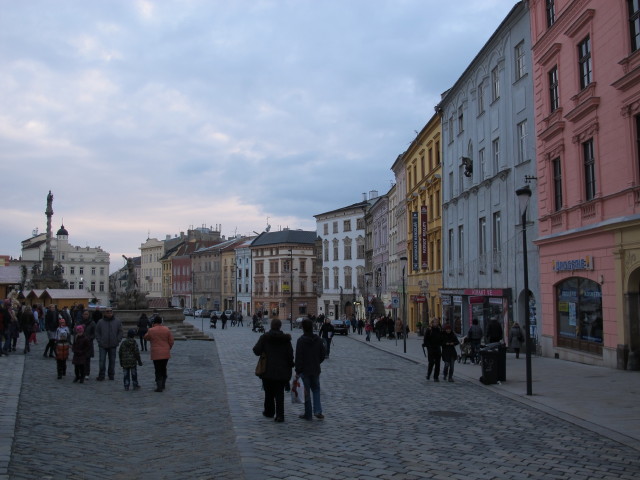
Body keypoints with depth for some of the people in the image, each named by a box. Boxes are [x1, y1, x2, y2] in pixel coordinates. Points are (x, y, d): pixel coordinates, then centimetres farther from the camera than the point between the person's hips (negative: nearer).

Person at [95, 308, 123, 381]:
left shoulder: (117, 322, 3)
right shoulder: (100, 322, 0)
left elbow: (120, 332, 7)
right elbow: (97, 333, 5)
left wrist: (117, 341, -2)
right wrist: (99, 341, -4)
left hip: (113, 345, 1)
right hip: (103, 345, -1)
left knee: (112, 361, 9)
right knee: (102, 361, -3)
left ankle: (111, 375, 20)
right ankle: (101, 376, 5)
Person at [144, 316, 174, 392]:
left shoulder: (151, 330, -9)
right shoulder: (167, 330, -2)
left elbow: (146, 338, 10)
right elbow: (171, 341, 1)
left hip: (156, 354, -3)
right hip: (166, 353, 3)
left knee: (158, 371, 2)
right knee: (163, 369, 18)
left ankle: (159, 387, -3)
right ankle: (163, 385, 25)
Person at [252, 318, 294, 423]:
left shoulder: (265, 337, -6)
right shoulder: (285, 339, -1)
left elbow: (257, 351, -8)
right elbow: (290, 355, -2)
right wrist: (290, 366, 9)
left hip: (268, 370, -1)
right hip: (282, 371, 1)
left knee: (269, 392, 15)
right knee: (279, 393, 4)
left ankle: (269, 412, 28)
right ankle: (280, 415, -4)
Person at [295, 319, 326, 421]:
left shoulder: (301, 340, -15)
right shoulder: (318, 340, 1)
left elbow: (298, 357, -15)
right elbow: (322, 355, 8)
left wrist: (297, 370, -7)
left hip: (304, 370, -4)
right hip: (316, 370, 4)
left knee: (306, 392, 5)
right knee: (316, 389, 17)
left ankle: (308, 414, 11)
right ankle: (318, 411, 3)